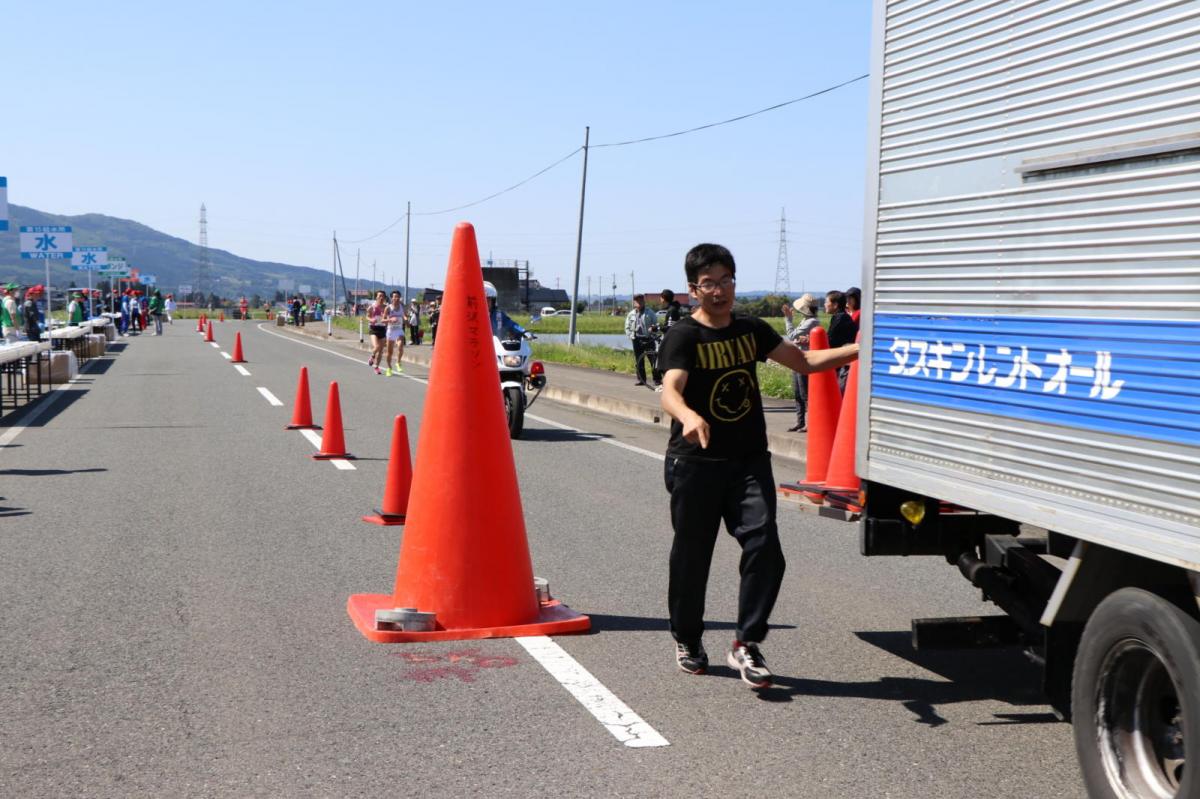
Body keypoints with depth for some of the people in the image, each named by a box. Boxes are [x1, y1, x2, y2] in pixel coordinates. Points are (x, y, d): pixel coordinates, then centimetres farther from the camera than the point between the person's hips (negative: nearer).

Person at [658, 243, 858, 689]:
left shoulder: (751, 330, 11)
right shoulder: (683, 336, -8)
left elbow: (803, 361, 20)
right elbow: (670, 392, -24)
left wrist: (856, 349, 8)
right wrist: (689, 416, -47)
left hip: (749, 461, 4)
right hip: (696, 463, -4)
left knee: (763, 544, -12)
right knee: (691, 555, 6)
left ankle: (747, 644, -2)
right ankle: (687, 640, 27)